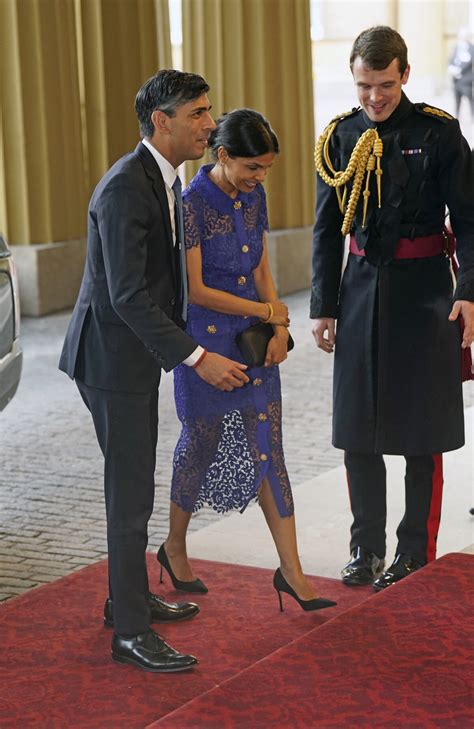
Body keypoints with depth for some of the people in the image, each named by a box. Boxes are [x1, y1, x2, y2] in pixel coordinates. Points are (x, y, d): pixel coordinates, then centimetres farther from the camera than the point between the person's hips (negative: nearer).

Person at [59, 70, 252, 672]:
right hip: (112, 358, -10)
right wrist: (197, 359, -28)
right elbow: (128, 296, -27)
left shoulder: (163, 180, 8)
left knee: (136, 483, 19)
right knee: (130, 493, -5)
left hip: (137, 354, 10)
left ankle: (129, 596, 34)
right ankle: (130, 631, 4)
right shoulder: (125, 187, -23)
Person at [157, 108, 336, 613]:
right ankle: (175, 549, 30)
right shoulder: (192, 205, -17)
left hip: (255, 341, 6)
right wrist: (266, 311, -10)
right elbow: (195, 290, -17)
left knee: (268, 449, 3)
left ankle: (291, 570, 5)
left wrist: (279, 328, -1)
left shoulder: (253, 198, 5)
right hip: (206, 340, -6)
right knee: (202, 445, 7)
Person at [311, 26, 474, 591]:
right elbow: (327, 229, 9)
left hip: (423, 289, -3)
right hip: (362, 287, 3)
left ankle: (415, 554, 15)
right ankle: (366, 548, 21)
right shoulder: (339, 137, 4)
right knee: (357, 428, 7)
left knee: (422, 430, 3)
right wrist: (323, 306, 6)